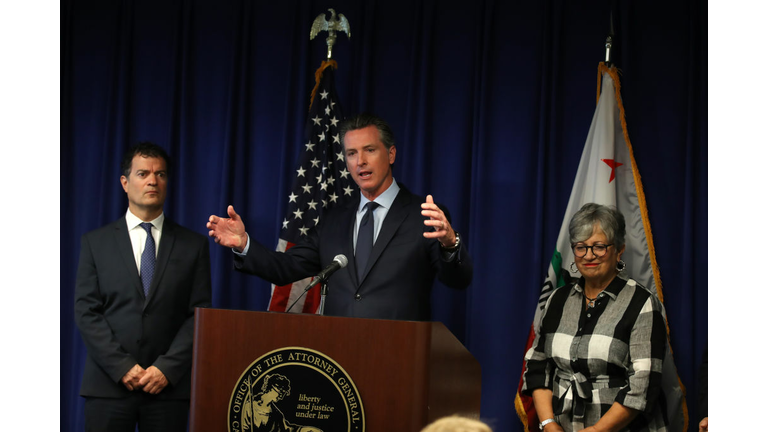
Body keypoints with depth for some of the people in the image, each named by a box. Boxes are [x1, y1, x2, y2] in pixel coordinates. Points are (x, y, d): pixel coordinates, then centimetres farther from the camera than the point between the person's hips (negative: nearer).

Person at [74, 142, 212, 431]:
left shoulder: (194, 245, 8)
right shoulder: (95, 243, 8)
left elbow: (199, 315, 3)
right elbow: (86, 312, 1)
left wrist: (167, 368, -8)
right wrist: (122, 367, -9)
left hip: (168, 385, 0)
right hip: (108, 384, 0)